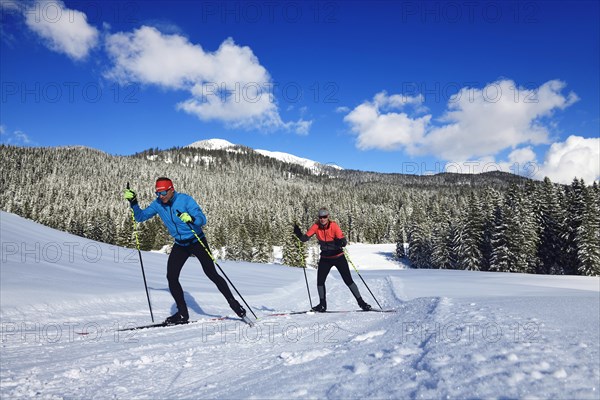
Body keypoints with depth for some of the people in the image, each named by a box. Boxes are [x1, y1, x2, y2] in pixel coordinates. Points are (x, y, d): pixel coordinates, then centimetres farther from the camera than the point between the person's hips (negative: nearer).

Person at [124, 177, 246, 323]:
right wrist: (133, 202, -17)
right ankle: (182, 313, 6)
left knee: (212, 274, -7)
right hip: (180, 245, 5)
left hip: (197, 241, -5)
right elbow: (140, 217, 0)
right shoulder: (158, 204, -4)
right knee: (171, 277, -6)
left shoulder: (185, 199, -19)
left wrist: (191, 218, -48)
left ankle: (233, 302, 9)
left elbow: (203, 219, -26)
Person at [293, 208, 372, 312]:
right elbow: (305, 238, -11)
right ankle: (322, 305, 14)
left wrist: (342, 242, -48)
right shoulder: (316, 226, -8)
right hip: (325, 258, 3)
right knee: (320, 281, -3)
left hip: (338, 257, -3)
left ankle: (361, 302, 7)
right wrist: (298, 233, -30)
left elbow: (343, 240, -25)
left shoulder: (334, 226, -19)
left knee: (348, 280, -4)